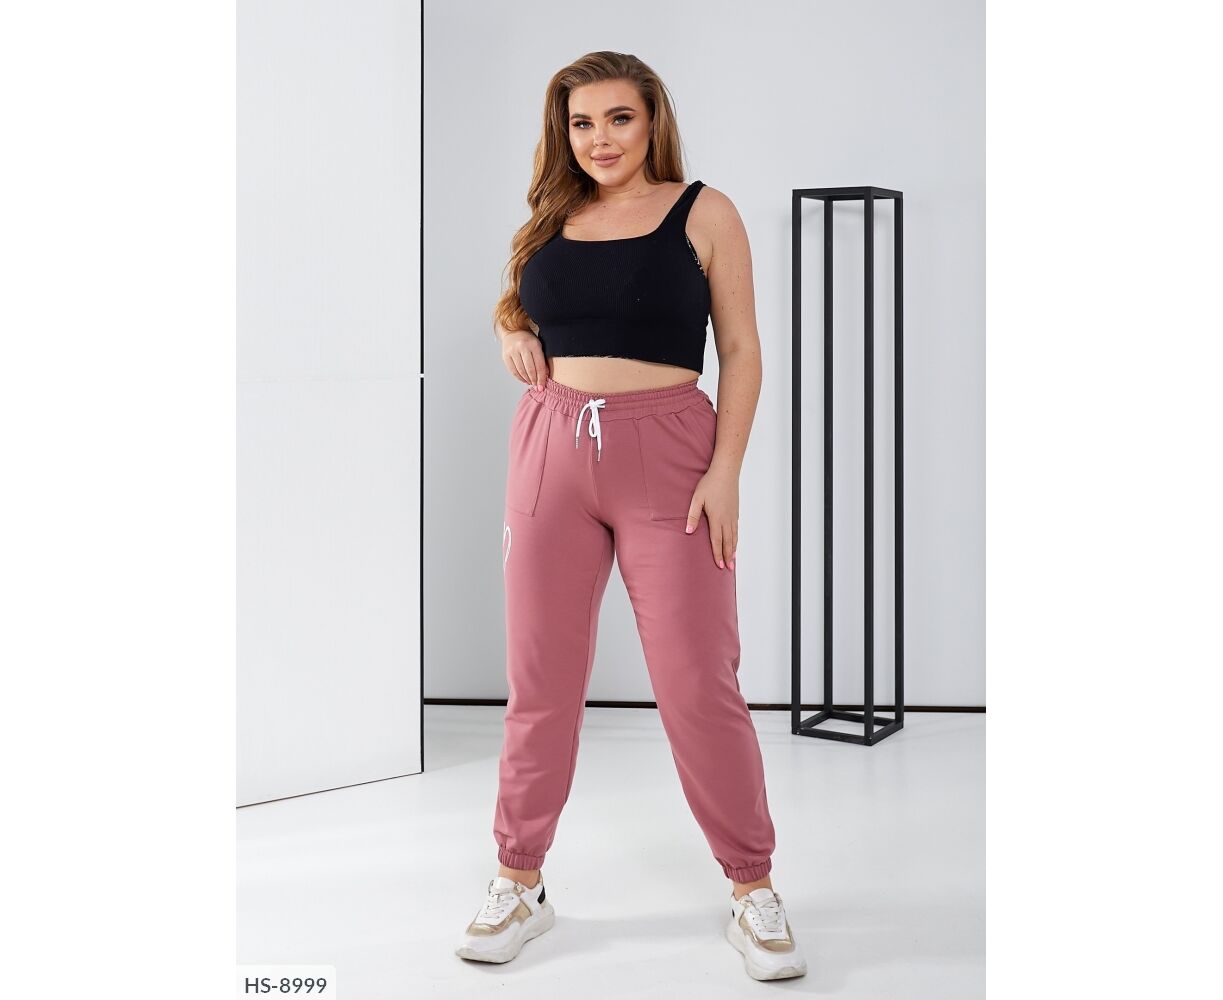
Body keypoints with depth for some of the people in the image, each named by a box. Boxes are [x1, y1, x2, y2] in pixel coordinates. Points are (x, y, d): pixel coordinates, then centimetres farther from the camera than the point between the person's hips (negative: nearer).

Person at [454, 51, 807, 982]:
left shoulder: (704, 213, 1)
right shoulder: (550, 220, 12)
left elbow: (741, 351, -1)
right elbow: (515, 308, 28)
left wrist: (726, 470, -11)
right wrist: (510, 330, 4)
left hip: (667, 455, -3)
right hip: (553, 451, 4)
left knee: (700, 684, -3)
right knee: (540, 679, 7)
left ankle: (754, 889, 13)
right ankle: (520, 883, 21)